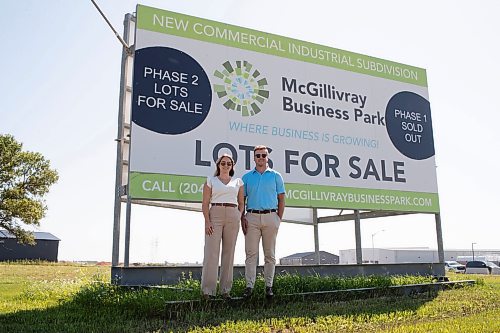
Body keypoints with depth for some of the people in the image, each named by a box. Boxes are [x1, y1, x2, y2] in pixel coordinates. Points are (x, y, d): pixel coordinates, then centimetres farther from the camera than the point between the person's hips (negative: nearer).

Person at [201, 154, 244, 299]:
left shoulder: (238, 182, 15)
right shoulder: (210, 181, 9)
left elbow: (241, 203, 16)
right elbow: (205, 203, 3)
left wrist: (239, 217, 1)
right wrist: (207, 221, -9)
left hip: (232, 216, 2)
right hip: (215, 215, -2)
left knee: (229, 252, 4)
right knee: (211, 251, -7)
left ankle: (225, 289, 12)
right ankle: (208, 289, -3)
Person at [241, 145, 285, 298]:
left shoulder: (275, 176, 9)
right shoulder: (247, 176, 11)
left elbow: (281, 199, 8)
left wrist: (279, 219, 0)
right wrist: (242, 218, -1)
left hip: (270, 216, 0)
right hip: (252, 217, 0)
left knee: (270, 254, 4)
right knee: (251, 253, -3)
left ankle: (269, 286, 11)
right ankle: (249, 286, 0)